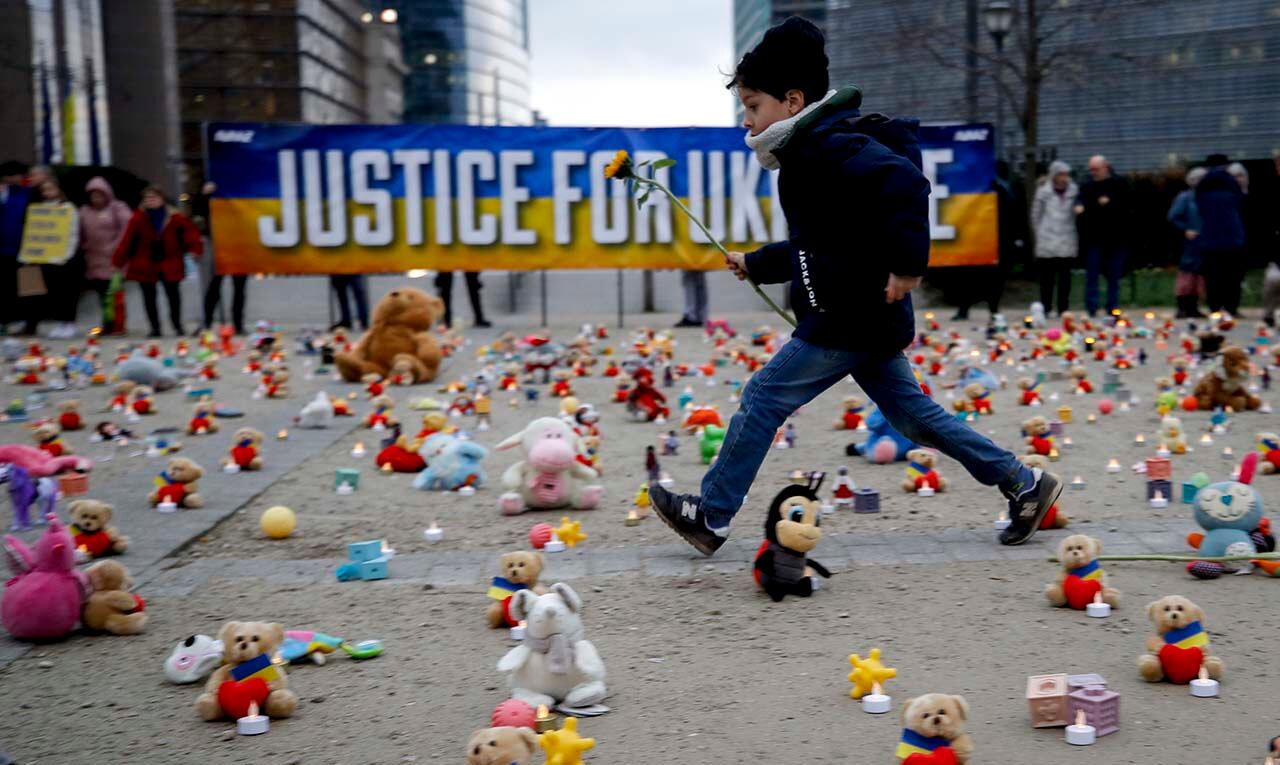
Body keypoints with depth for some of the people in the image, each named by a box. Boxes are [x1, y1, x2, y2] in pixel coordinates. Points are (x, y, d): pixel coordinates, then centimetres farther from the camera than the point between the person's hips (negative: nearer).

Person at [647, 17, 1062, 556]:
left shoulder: (828, 144, -15)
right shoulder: (809, 153, 17)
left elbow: (904, 180, -30)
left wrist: (906, 263, -30)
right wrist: (756, 264, 27)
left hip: (848, 319, -10)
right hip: (864, 317, 10)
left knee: (763, 399, -3)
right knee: (913, 415, 14)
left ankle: (710, 517, 7)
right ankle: (1024, 484, 19)